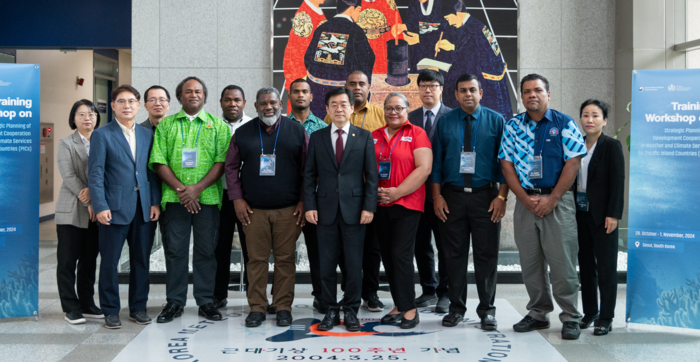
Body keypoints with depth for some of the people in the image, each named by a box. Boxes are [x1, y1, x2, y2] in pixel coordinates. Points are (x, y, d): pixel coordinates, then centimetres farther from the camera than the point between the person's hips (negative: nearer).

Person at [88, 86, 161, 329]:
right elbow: (95, 174, -6)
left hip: (143, 208, 4)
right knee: (110, 261, 3)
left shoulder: (147, 135, 12)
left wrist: (155, 201, 3)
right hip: (114, 207, -4)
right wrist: (100, 206, -14)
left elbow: (152, 170, 11)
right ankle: (110, 311, 14)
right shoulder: (102, 135, 0)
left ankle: (138, 308, 20)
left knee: (141, 260, 9)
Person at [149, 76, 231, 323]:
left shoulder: (218, 125, 7)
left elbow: (222, 161, -3)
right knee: (174, 250, 4)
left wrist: (198, 188, -13)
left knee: (206, 250, 4)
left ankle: (206, 302, 15)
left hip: (208, 198, -1)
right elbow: (158, 161, 2)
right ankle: (175, 302, 15)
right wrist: (180, 188, -10)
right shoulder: (166, 125, 9)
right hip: (175, 199, 1)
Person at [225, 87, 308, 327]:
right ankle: (257, 308, 13)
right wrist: (237, 199, 1)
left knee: (286, 259, 2)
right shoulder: (243, 133, 8)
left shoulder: (297, 131, 5)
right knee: (256, 259, 2)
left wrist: (303, 201, 0)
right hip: (253, 209, 1)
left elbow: (307, 169, 6)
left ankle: (283, 307, 13)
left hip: (288, 209, -1)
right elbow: (231, 166, 10)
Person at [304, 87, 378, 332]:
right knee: (326, 265, 6)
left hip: (354, 209, -1)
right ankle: (331, 310, 18)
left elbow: (371, 175, 1)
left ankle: (351, 310, 17)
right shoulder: (317, 138, 8)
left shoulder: (364, 137, 4)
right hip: (326, 210, 1)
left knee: (354, 265, 4)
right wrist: (309, 206, -2)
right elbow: (309, 175, 7)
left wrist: (369, 207, -7)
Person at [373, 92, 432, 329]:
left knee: (401, 254, -10)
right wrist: (375, 191, -5)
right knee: (387, 256, 6)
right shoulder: (374, 137, 14)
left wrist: (396, 192, -14)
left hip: (407, 204, -5)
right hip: (380, 204, 5)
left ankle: (409, 308, 1)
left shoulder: (417, 134, 0)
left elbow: (424, 169, -10)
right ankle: (399, 306, 16)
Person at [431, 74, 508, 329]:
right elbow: (436, 160, 5)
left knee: (486, 254, 3)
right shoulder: (445, 122, 6)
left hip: (485, 196, -1)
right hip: (452, 196, 1)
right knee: (454, 254, 6)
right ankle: (456, 308, 18)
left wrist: (502, 196, -6)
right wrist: (437, 196, -1)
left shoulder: (496, 121, 3)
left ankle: (487, 310, 15)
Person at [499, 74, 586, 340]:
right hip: (524, 201, 3)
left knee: (562, 260, -4)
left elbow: (573, 163, -4)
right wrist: (526, 199, -6)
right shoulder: (512, 127, 9)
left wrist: (552, 198, -11)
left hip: (558, 200, -3)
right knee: (529, 261, 8)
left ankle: (570, 318, 8)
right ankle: (538, 313, 21)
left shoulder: (564, 124, 2)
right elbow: (507, 165, 5)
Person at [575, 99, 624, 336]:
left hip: (601, 215, -5)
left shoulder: (612, 146, -5)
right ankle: (589, 312, 23)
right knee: (585, 264, 12)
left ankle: (606, 318, 8)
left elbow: (618, 181, -9)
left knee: (606, 266, 1)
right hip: (580, 212, 5)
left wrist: (612, 214, -15)